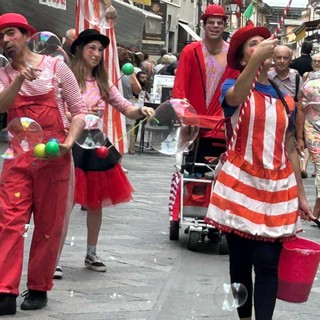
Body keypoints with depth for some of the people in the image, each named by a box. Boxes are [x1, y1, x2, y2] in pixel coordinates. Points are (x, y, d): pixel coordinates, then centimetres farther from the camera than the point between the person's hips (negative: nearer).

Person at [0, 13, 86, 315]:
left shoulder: (56, 68, 1)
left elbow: (79, 111, 2)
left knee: (48, 226, 4)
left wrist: (68, 142, -13)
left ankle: (39, 288, 16)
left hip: (54, 157, -1)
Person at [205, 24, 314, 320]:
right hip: (241, 186, -2)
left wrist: (301, 194, 10)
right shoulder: (233, 87, 0)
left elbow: (290, 149, 14)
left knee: (267, 263, -5)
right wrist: (257, 59, -42)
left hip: (277, 188, 2)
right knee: (240, 261, 5)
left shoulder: (284, 99, 11)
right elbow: (234, 98, -28)